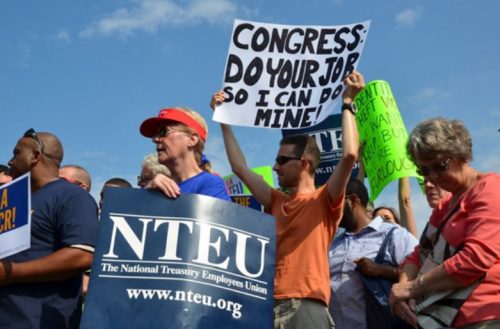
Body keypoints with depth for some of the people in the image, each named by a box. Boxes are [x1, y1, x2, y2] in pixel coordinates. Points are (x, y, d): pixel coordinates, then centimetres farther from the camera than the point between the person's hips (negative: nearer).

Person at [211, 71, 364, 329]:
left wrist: (347, 102, -4)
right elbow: (240, 168, 23)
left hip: (306, 307, -6)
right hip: (268, 306, 6)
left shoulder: (324, 201, 4)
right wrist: (224, 120, 25)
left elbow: (349, 155, -11)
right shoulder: (277, 202, 21)